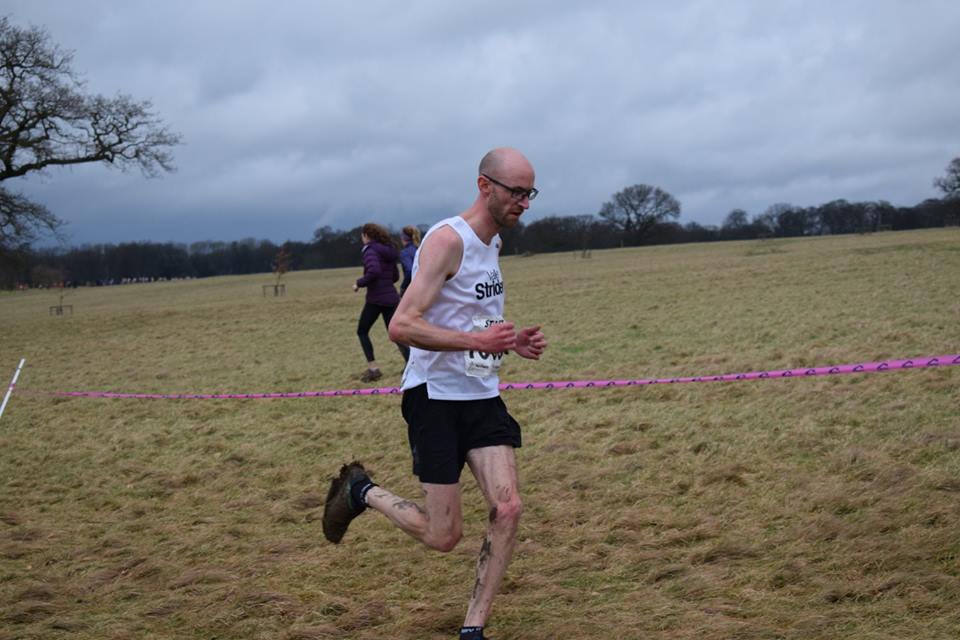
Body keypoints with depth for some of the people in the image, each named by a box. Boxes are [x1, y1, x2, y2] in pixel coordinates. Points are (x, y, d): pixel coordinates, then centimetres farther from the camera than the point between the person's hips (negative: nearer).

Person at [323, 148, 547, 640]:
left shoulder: (492, 241, 12)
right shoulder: (448, 239, -17)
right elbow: (402, 326, -24)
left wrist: (512, 341, 9)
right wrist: (476, 341, -32)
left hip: (482, 397, 8)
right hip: (436, 397, -7)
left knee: (508, 509, -9)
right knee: (444, 536, -2)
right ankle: (361, 492, 24)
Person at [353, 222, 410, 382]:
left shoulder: (370, 251, -10)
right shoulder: (388, 251, 14)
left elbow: (374, 271, -27)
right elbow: (395, 276, 20)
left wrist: (359, 283, -13)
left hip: (376, 298, -7)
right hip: (391, 298, 7)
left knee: (362, 332, 11)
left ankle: (373, 368, 3)